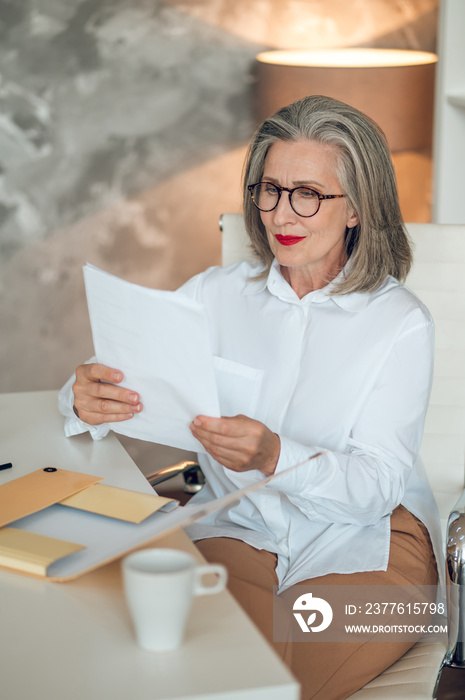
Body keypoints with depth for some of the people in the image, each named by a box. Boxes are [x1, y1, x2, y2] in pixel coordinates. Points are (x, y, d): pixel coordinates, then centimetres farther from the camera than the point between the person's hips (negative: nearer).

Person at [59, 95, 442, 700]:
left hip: (364, 544, -2)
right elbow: (118, 385, 1)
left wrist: (276, 458, -33)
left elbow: (378, 482, -12)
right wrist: (89, 401, -25)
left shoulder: (402, 322, -3)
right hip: (235, 530, 2)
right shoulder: (215, 295, 7)